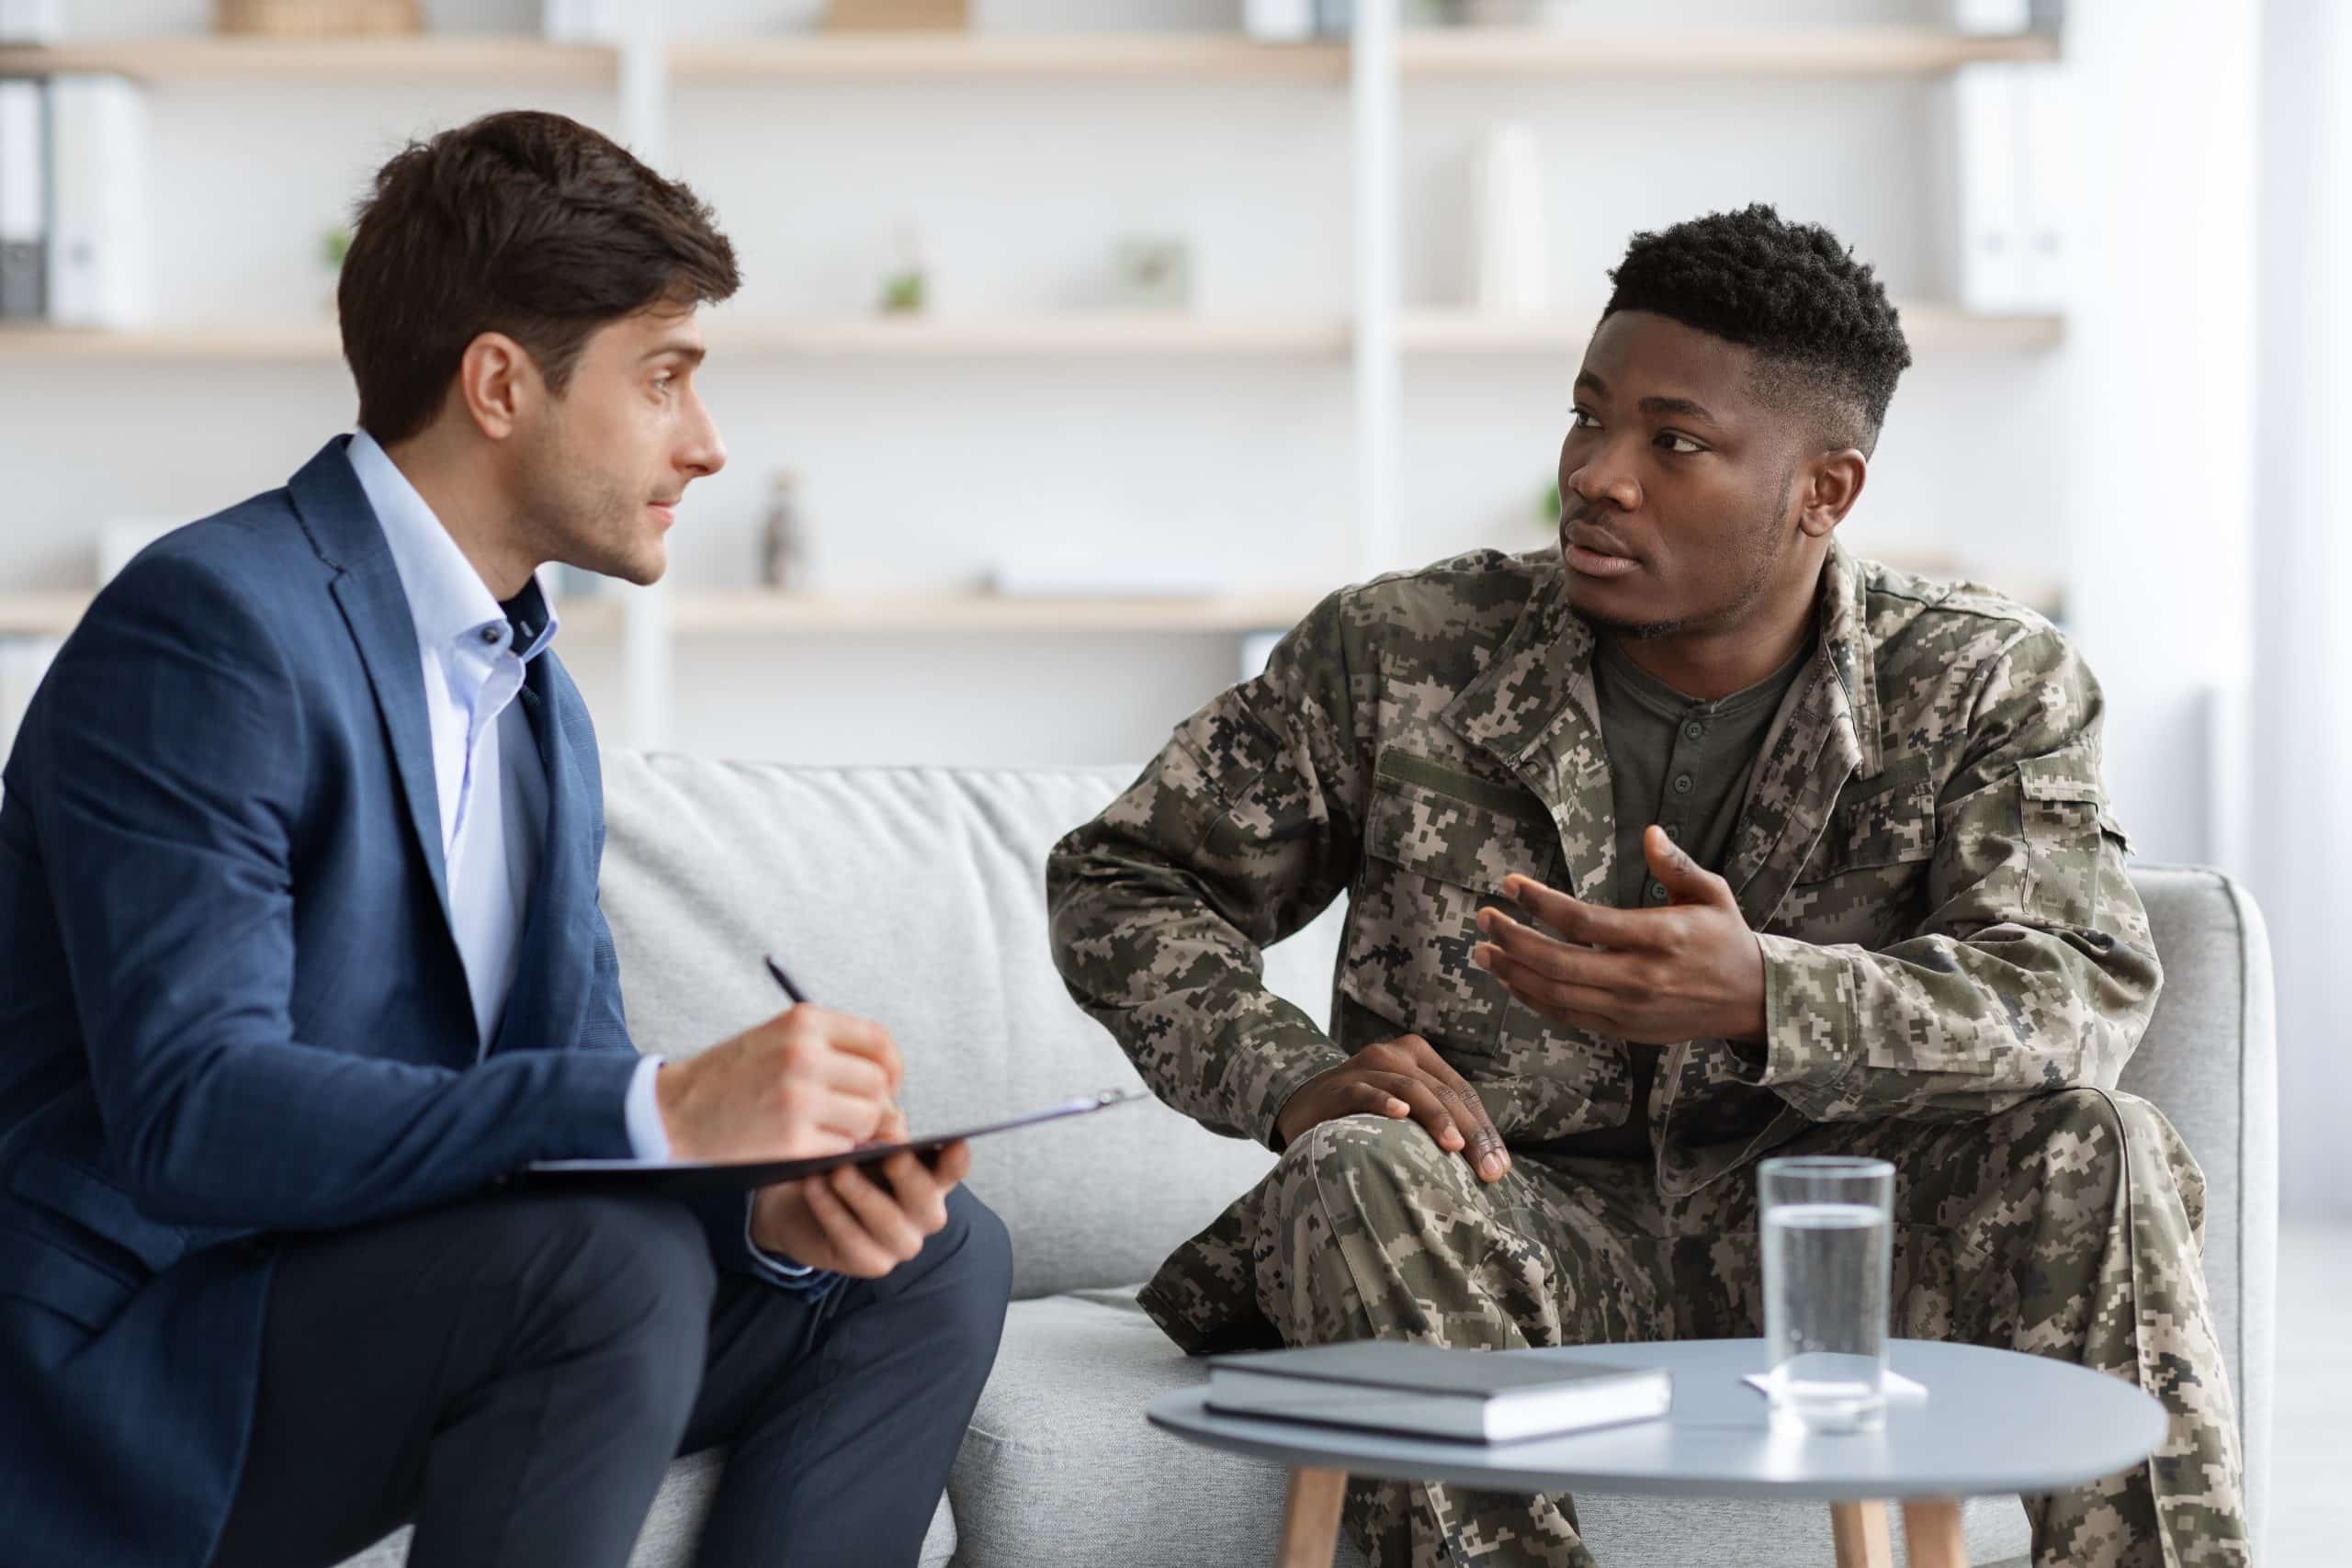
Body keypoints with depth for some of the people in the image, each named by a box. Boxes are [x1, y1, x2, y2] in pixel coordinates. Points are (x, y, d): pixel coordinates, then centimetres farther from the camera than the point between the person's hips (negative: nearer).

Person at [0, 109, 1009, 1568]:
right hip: (145, 1369, -9)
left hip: (394, 1305, 9)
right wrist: (667, 1109, -35)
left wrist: (771, 1198, -16)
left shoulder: (539, 703, 13)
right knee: (616, 1261, -32)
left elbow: (576, 1070, 7)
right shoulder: (211, 626, -17)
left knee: (933, 1255, -1)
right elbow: (189, 1117, -28)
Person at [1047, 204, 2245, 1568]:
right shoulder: (1398, 656, -3)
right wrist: (1294, 1080, -17)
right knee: (1360, 1181, -33)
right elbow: (1120, 884, 4)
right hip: (1520, 1220, 0)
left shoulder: (1989, 686, -3)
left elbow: (2084, 995, -17)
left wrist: (1762, 994, -36)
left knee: (2089, 1148, -27)